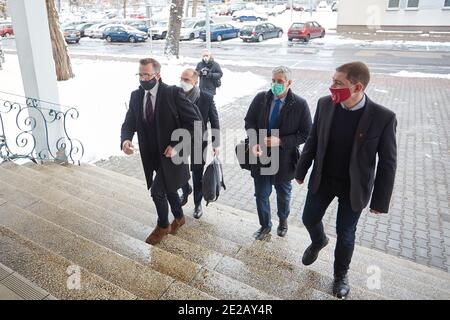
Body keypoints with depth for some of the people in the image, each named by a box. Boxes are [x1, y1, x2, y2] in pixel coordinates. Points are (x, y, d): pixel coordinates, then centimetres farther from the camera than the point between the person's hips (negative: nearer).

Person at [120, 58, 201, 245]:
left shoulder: (173, 93, -17)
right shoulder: (136, 96, 0)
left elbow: (194, 123, -17)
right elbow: (129, 123, 3)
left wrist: (177, 146, -23)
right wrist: (125, 139, -20)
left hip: (170, 153, -6)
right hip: (151, 155, 6)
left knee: (157, 191, -4)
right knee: (168, 189, 21)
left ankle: (163, 226, 24)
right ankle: (179, 217, 46)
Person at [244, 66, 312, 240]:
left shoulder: (300, 104, -15)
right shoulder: (260, 98, -8)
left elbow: (306, 134, -11)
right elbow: (249, 122, -1)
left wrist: (281, 141, -22)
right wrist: (253, 143, -19)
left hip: (284, 158, -1)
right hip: (261, 156, 1)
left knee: (283, 194, 23)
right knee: (261, 194, 14)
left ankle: (283, 220, 53)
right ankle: (265, 225, 40)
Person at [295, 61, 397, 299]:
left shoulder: (383, 117, -22)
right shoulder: (325, 104, -12)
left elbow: (387, 162, -13)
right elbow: (313, 140, 0)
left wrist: (380, 200, -8)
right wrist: (301, 171, 7)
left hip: (354, 187, -3)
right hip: (322, 179, 3)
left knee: (345, 234, 13)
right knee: (309, 219, 15)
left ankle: (341, 275, 41)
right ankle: (318, 241, 52)